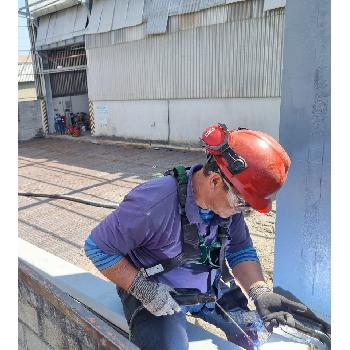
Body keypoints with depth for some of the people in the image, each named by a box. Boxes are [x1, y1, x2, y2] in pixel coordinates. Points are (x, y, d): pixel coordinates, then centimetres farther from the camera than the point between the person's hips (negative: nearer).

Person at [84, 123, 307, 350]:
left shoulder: (229, 199, -14)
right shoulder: (153, 204, -34)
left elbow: (241, 251, -3)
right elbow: (98, 247, -23)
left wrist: (261, 293, -19)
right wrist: (145, 291, -25)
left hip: (212, 286, 6)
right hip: (155, 292, -5)